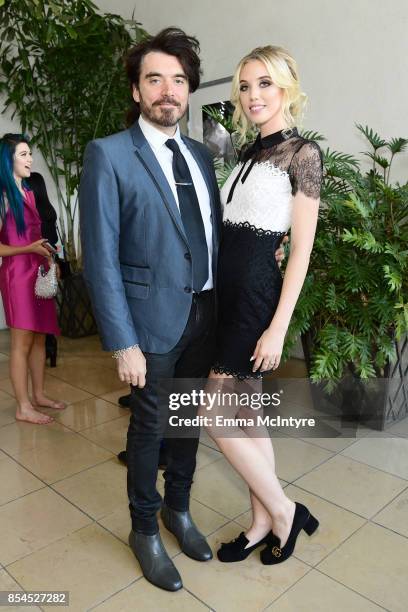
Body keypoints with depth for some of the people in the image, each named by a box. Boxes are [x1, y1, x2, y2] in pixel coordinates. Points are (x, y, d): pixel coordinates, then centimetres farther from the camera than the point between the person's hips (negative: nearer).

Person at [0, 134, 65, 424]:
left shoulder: (28, 192, 14)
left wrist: (48, 258, 8)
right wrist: (30, 249, -23)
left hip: (38, 272, 8)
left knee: (39, 337, 13)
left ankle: (39, 395, 26)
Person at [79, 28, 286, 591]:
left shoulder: (200, 154, 9)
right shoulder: (108, 155, -10)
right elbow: (100, 258, -13)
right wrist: (122, 343, -16)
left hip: (206, 312, 6)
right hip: (154, 318, -5)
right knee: (150, 427, 10)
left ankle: (178, 508, 44)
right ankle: (145, 530, 36)